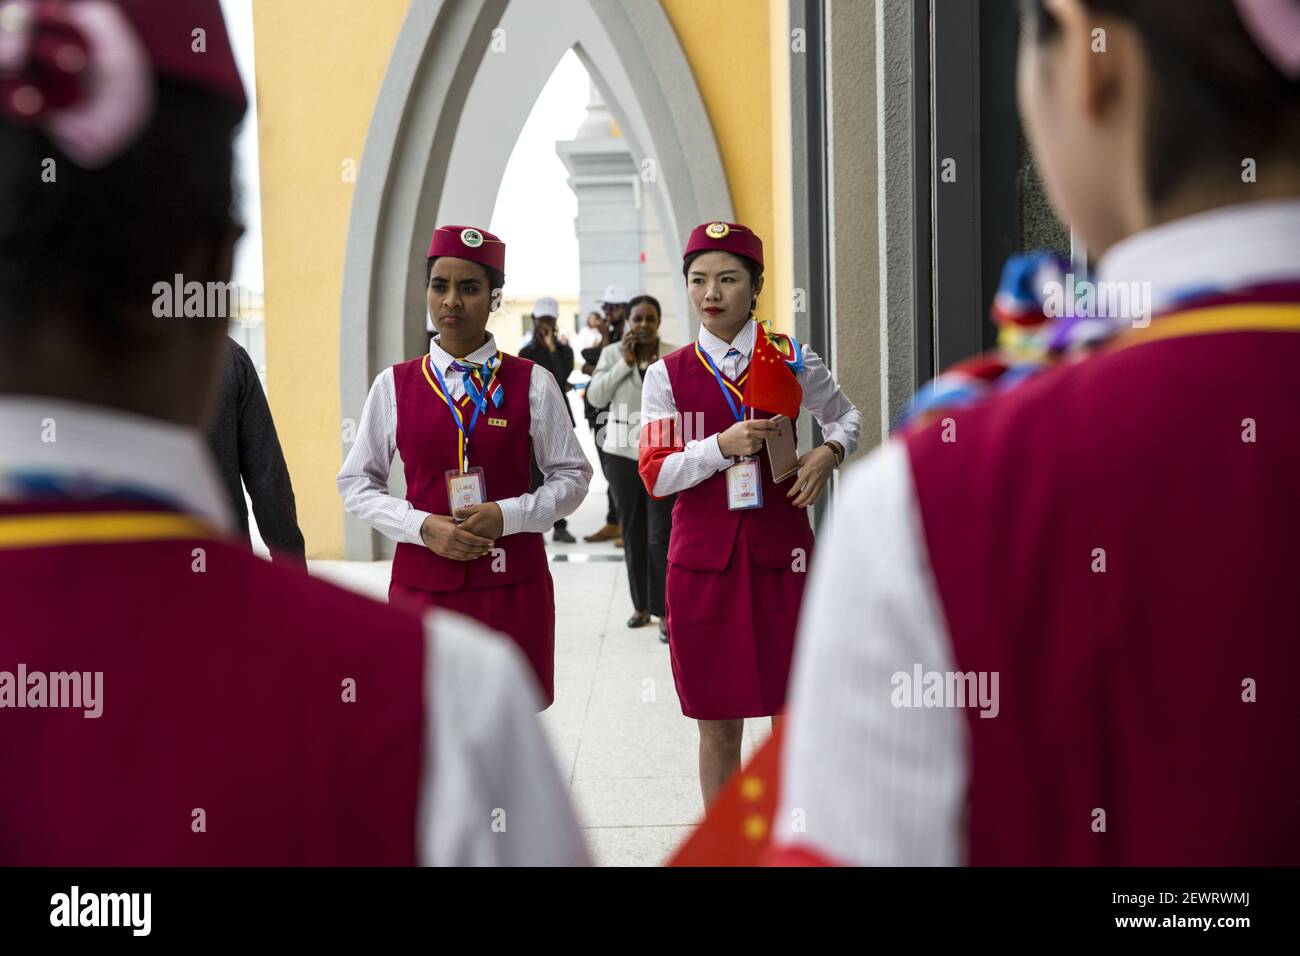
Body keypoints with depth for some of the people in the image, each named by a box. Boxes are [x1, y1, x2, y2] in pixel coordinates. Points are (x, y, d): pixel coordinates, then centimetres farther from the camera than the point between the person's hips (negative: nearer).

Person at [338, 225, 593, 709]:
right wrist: (424, 526, -10)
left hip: (512, 584, 0)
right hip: (423, 583, 1)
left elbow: (572, 475, 4)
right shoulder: (394, 385, 2)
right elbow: (356, 483, 6)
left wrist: (507, 516, -13)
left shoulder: (531, 383, 0)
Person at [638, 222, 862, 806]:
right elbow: (656, 474, -4)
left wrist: (829, 453, -1)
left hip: (780, 552, 0)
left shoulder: (792, 360, 3)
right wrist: (724, 445, -18)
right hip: (703, 559, 0)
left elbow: (846, 416, 20)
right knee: (717, 726, 8)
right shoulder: (668, 375, 2)